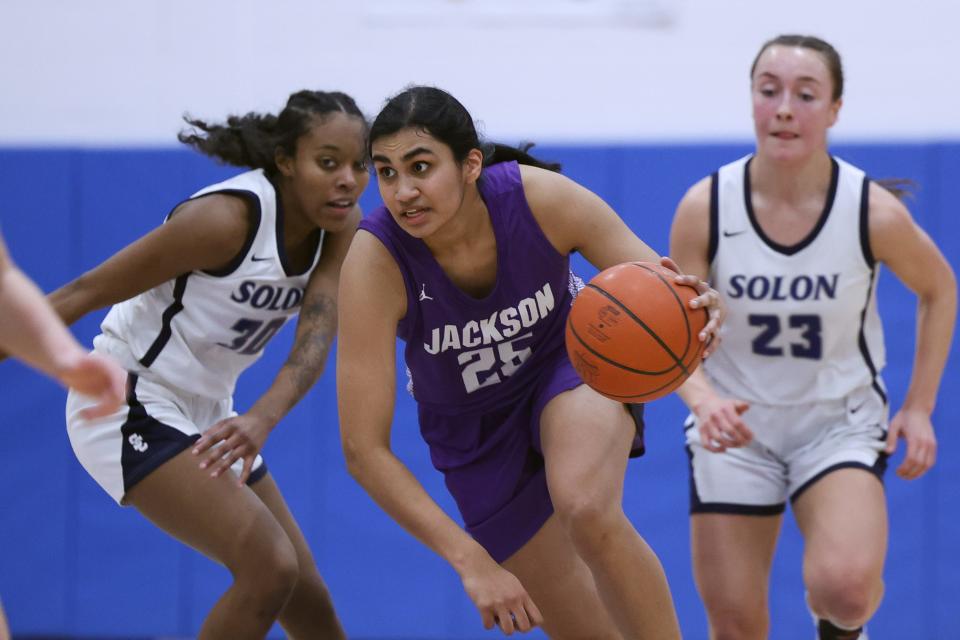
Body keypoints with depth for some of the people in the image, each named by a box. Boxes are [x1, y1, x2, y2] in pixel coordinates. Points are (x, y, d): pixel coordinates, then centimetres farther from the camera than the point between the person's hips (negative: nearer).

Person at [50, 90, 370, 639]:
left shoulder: (341, 224, -5)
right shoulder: (228, 217, -25)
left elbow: (317, 336, -19)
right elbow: (85, 293, -19)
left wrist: (262, 419, -38)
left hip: (206, 416, 8)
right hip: (131, 404, -8)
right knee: (270, 568, -21)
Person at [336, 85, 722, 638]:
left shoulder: (541, 198, -28)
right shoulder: (376, 261, -31)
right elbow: (364, 449, -30)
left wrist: (696, 311, -44)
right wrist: (470, 561, -37)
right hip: (476, 427, 1)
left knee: (587, 509, -34)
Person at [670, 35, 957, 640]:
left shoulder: (875, 212, -16)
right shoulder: (704, 208, -15)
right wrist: (703, 399, -31)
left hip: (840, 422, -1)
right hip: (735, 427, 1)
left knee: (843, 584, -26)